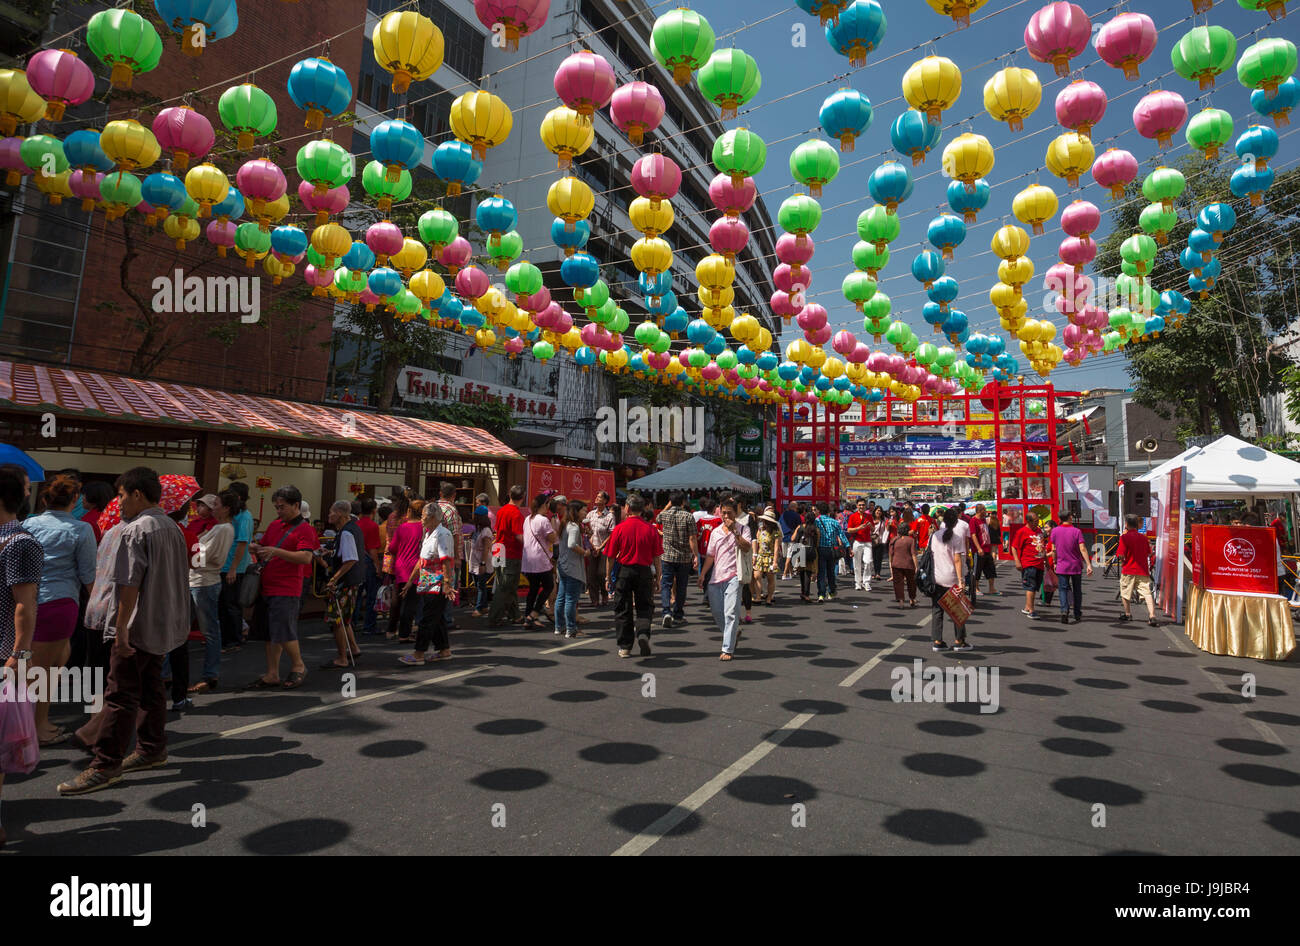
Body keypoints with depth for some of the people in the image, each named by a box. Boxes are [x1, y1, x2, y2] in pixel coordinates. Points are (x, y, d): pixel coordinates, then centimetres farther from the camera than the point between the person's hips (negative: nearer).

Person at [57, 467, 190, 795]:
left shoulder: (136, 530, -16)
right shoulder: (173, 528, 11)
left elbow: (129, 584, -20)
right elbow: (179, 579, 18)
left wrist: (121, 629, -18)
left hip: (138, 626, -9)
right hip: (164, 625, 9)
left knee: (121, 694, -3)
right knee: (150, 687, 16)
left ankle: (106, 765, 3)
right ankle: (152, 749, 25)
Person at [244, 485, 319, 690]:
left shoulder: (305, 529, -9)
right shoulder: (274, 525, 15)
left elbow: (306, 558, -21)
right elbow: (264, 548, 26)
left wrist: (276, 552, -29)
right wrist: (256, 549, 2)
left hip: (287, 591, -8)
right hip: (267, 587, 8)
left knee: (283, 633, -7)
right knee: (269, 635, 12)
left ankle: (298, 666, 15)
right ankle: (272, 675, 21)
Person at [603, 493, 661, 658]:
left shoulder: (619, 528, -6)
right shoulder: (651, 529, -4)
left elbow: (611, 556, -2)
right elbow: (656, 557, -1)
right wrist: (657, 577, 10)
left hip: (624, 571, 0)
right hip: (644, 571, 1)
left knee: (623, 609, 10)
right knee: (645, 606, 14)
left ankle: (625, 647, 13)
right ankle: (643, 633, -12)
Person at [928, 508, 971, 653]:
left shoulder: (934, 535, 3)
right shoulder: (957, 537, -9)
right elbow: (957, 560, -12)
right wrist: (960, 580, -12)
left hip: (936, 578, 3)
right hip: (951, 579, -3)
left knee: (937, 610, 8)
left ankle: (937, 642, 8)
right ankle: (959, 641, 17)